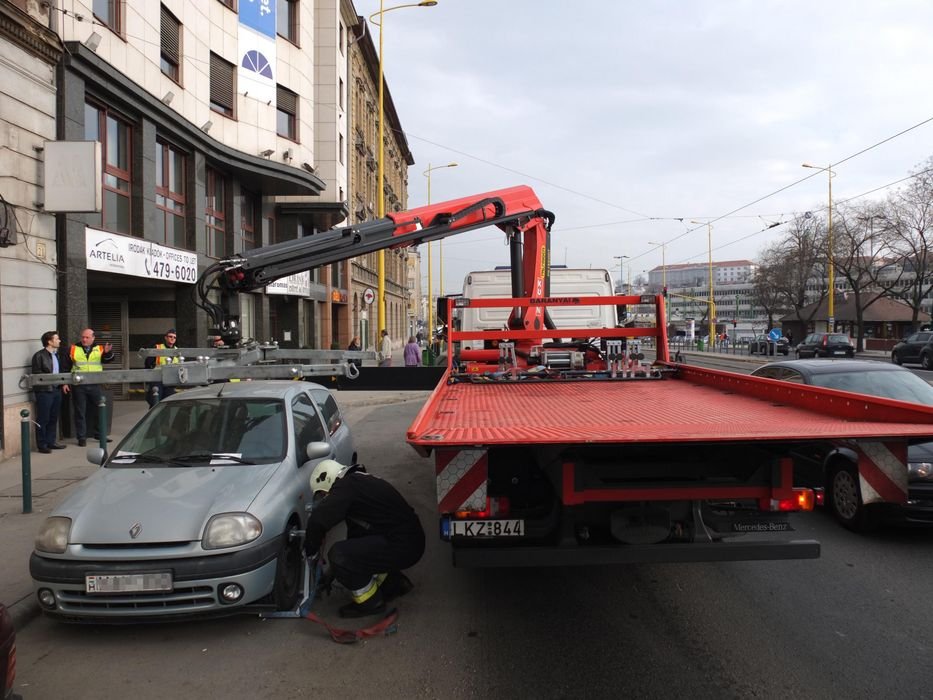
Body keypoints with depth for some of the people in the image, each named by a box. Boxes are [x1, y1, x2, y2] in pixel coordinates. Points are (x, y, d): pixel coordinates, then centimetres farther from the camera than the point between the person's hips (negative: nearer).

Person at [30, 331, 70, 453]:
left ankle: (51, 442, 22)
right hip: (44, 391, -8)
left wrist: (64, 383, 7)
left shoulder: (56, 355, 15)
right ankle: (42, 445, 7)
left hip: (56, 390, 8)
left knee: (53, 418, 13)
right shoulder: (39, 356, -10)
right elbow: (36, 374, -14)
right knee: (43, 419, 0)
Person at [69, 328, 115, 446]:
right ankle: (81, 437, 11)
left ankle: (99, 434, 22)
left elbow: (107, 360, -6)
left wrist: (108, 353, -27)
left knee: (99, 410, 9)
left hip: (95, 385, 1)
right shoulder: (73, 349, 4)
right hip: (78, 386, -1)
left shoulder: (100, 349, 8)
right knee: (80, 412, 4)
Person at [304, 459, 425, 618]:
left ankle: (370, 601, 4)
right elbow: (355, 533, 27)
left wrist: (310, 550, 1)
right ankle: (394, 582, 23)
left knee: (339, 554, -15)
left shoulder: (346, 486, -11)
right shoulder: (361, 482, 19)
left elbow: (318, 520, -18)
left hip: (403, 547, -10)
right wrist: (335, 571, 32)